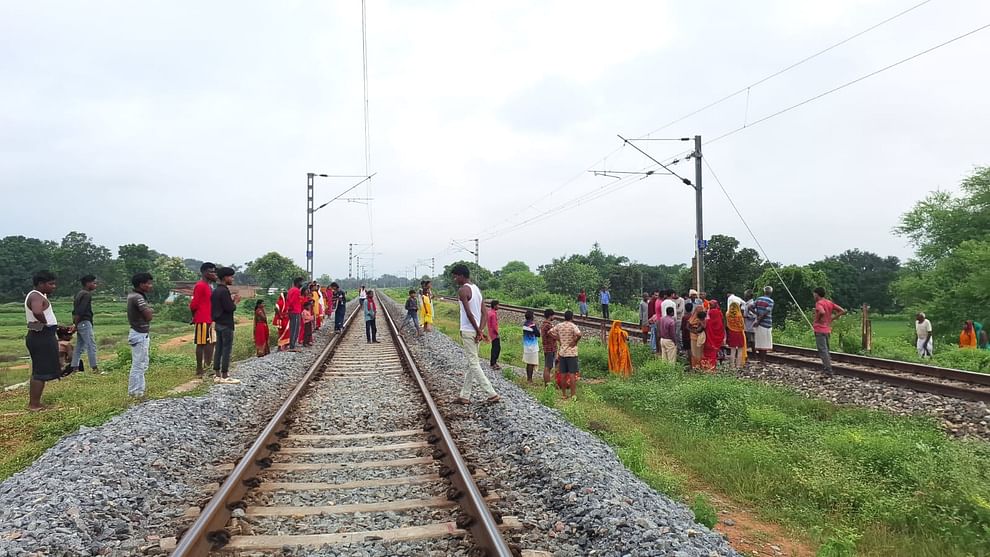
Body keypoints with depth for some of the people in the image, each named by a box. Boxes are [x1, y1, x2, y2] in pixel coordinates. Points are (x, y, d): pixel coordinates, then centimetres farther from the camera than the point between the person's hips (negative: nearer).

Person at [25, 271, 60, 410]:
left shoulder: (39, 295, 16)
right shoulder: (36, 296, -17)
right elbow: (37, 312, -39)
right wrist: (45, 322, -21)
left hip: (41, 337, 11)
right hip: (42, 337, -11)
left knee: (38, 371, 16)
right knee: (41, 372, -7)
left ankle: (33, 403, 23)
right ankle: (34, 404, -3)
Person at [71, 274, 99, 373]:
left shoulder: (79, 293, 17)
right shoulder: (87, 294, -13)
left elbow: (75, 311, 17)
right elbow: (80, 311, -20)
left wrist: (74, 323, 16)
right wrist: (75, 324, -16)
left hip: (80, 323, 10)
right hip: (85, 322, -10)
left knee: (80, 346, 11)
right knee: (91, 345, -8)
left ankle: (75, 367, 12)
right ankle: (94, 367, -9)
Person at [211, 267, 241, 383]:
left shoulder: (216, 291, 13)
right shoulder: (224, 291, -17)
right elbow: (229, 308, -20)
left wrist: (231, 300, 12)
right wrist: (235, 302, -2)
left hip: (218, 323, 10)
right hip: (226, 324, -10)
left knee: (219, 349, 11)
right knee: (227, 350, -5)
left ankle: (217, 375, 15)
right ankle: (225, 376, -4)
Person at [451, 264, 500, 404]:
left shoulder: (462, 290, -14)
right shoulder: (477, 288, 12)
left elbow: (469, 313, -21)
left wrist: (478, 331, -15)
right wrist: (480, 330, -1)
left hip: (468, 331, -9)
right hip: (476, 331, 9)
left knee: (474, 364, -4)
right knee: (471, 364, 12)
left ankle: (492, 394, -7)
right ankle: (465, 396, 18)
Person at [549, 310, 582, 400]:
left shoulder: (559, 325, 3)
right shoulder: (573, 326, -12)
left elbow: (550, 332, 5)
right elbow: (579, 334, -28)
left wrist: (558, 339, 6)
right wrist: (575, 341, -12)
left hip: (562, 353, 5)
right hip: (571, 353, -5)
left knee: (563, 374, 10)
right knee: (572, 374, 0)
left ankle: (564, 394, 15)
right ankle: (573, 394, 2)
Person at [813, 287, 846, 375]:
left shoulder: (819, 303, -11)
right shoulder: (830, 303, 12)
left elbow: (822, 312, -33)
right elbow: (843, 311, 8)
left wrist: (817, 320, -16)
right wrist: (832, 318, 8)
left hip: (820, 330, -9)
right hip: (828, 330, 9)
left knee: (823, 351, -9)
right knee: (827, 350, 16)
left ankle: (828, 371, -13)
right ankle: (826, 368, 20)